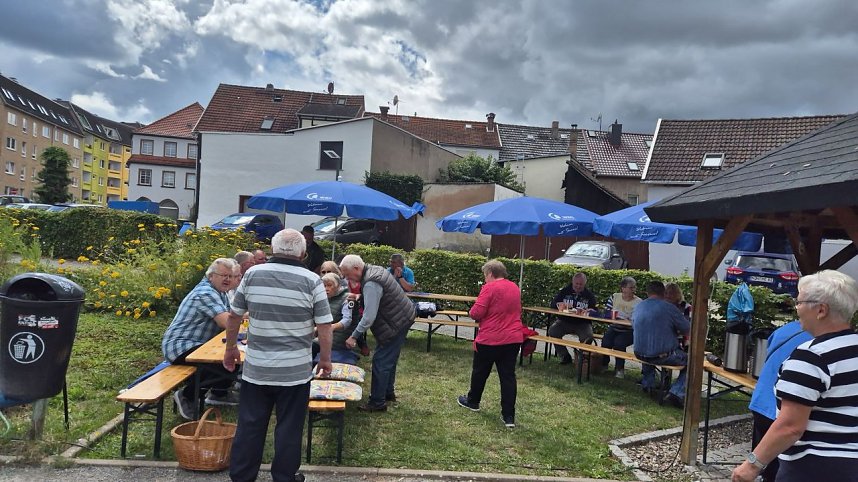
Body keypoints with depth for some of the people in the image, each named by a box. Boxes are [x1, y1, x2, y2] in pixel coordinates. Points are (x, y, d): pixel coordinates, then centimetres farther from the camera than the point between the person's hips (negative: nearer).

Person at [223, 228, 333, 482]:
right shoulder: (311, 281, -8)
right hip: (295, 369, -2)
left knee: (250, 425, 14)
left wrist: (230, 349, 20)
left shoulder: (252, 274, 0)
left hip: (256, 366, 2)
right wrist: (325, 359, 5)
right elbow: (324, 327, -8)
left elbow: (234, 316, 7)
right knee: (289, 427, 11)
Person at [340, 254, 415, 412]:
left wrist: (354, 336, -20)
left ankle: (377, 403, 2)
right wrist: (360, 297, 6)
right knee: (389, 359, 21)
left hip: (397, 323, -11)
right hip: (402, 317, 11)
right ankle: (388, 393, 34)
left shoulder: (371, 284, -27)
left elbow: (369, 316, -27)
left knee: (381, 361, -5)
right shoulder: (374, 269, 4)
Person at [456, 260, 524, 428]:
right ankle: (509, 416, 3)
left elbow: (476, 313, -17)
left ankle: (473, 401, 35)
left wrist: (471, 313, 3)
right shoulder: (515, 288, 9)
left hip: (490, 339, -5)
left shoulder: (489, 287, -14)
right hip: (513, 339, 6)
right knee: (508, 376, 6)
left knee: (480, 371, 16)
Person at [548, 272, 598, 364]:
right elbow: (553, 304, -1)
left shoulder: (589, 295, 5)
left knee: (588, 337, -30)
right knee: (552, 331, -24)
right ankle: (565, 356, -9)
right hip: (564, 321, 1)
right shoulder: (565, 291, 7)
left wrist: (585, 311, -26)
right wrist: (560, 305, -25)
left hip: (582, 324, -1)